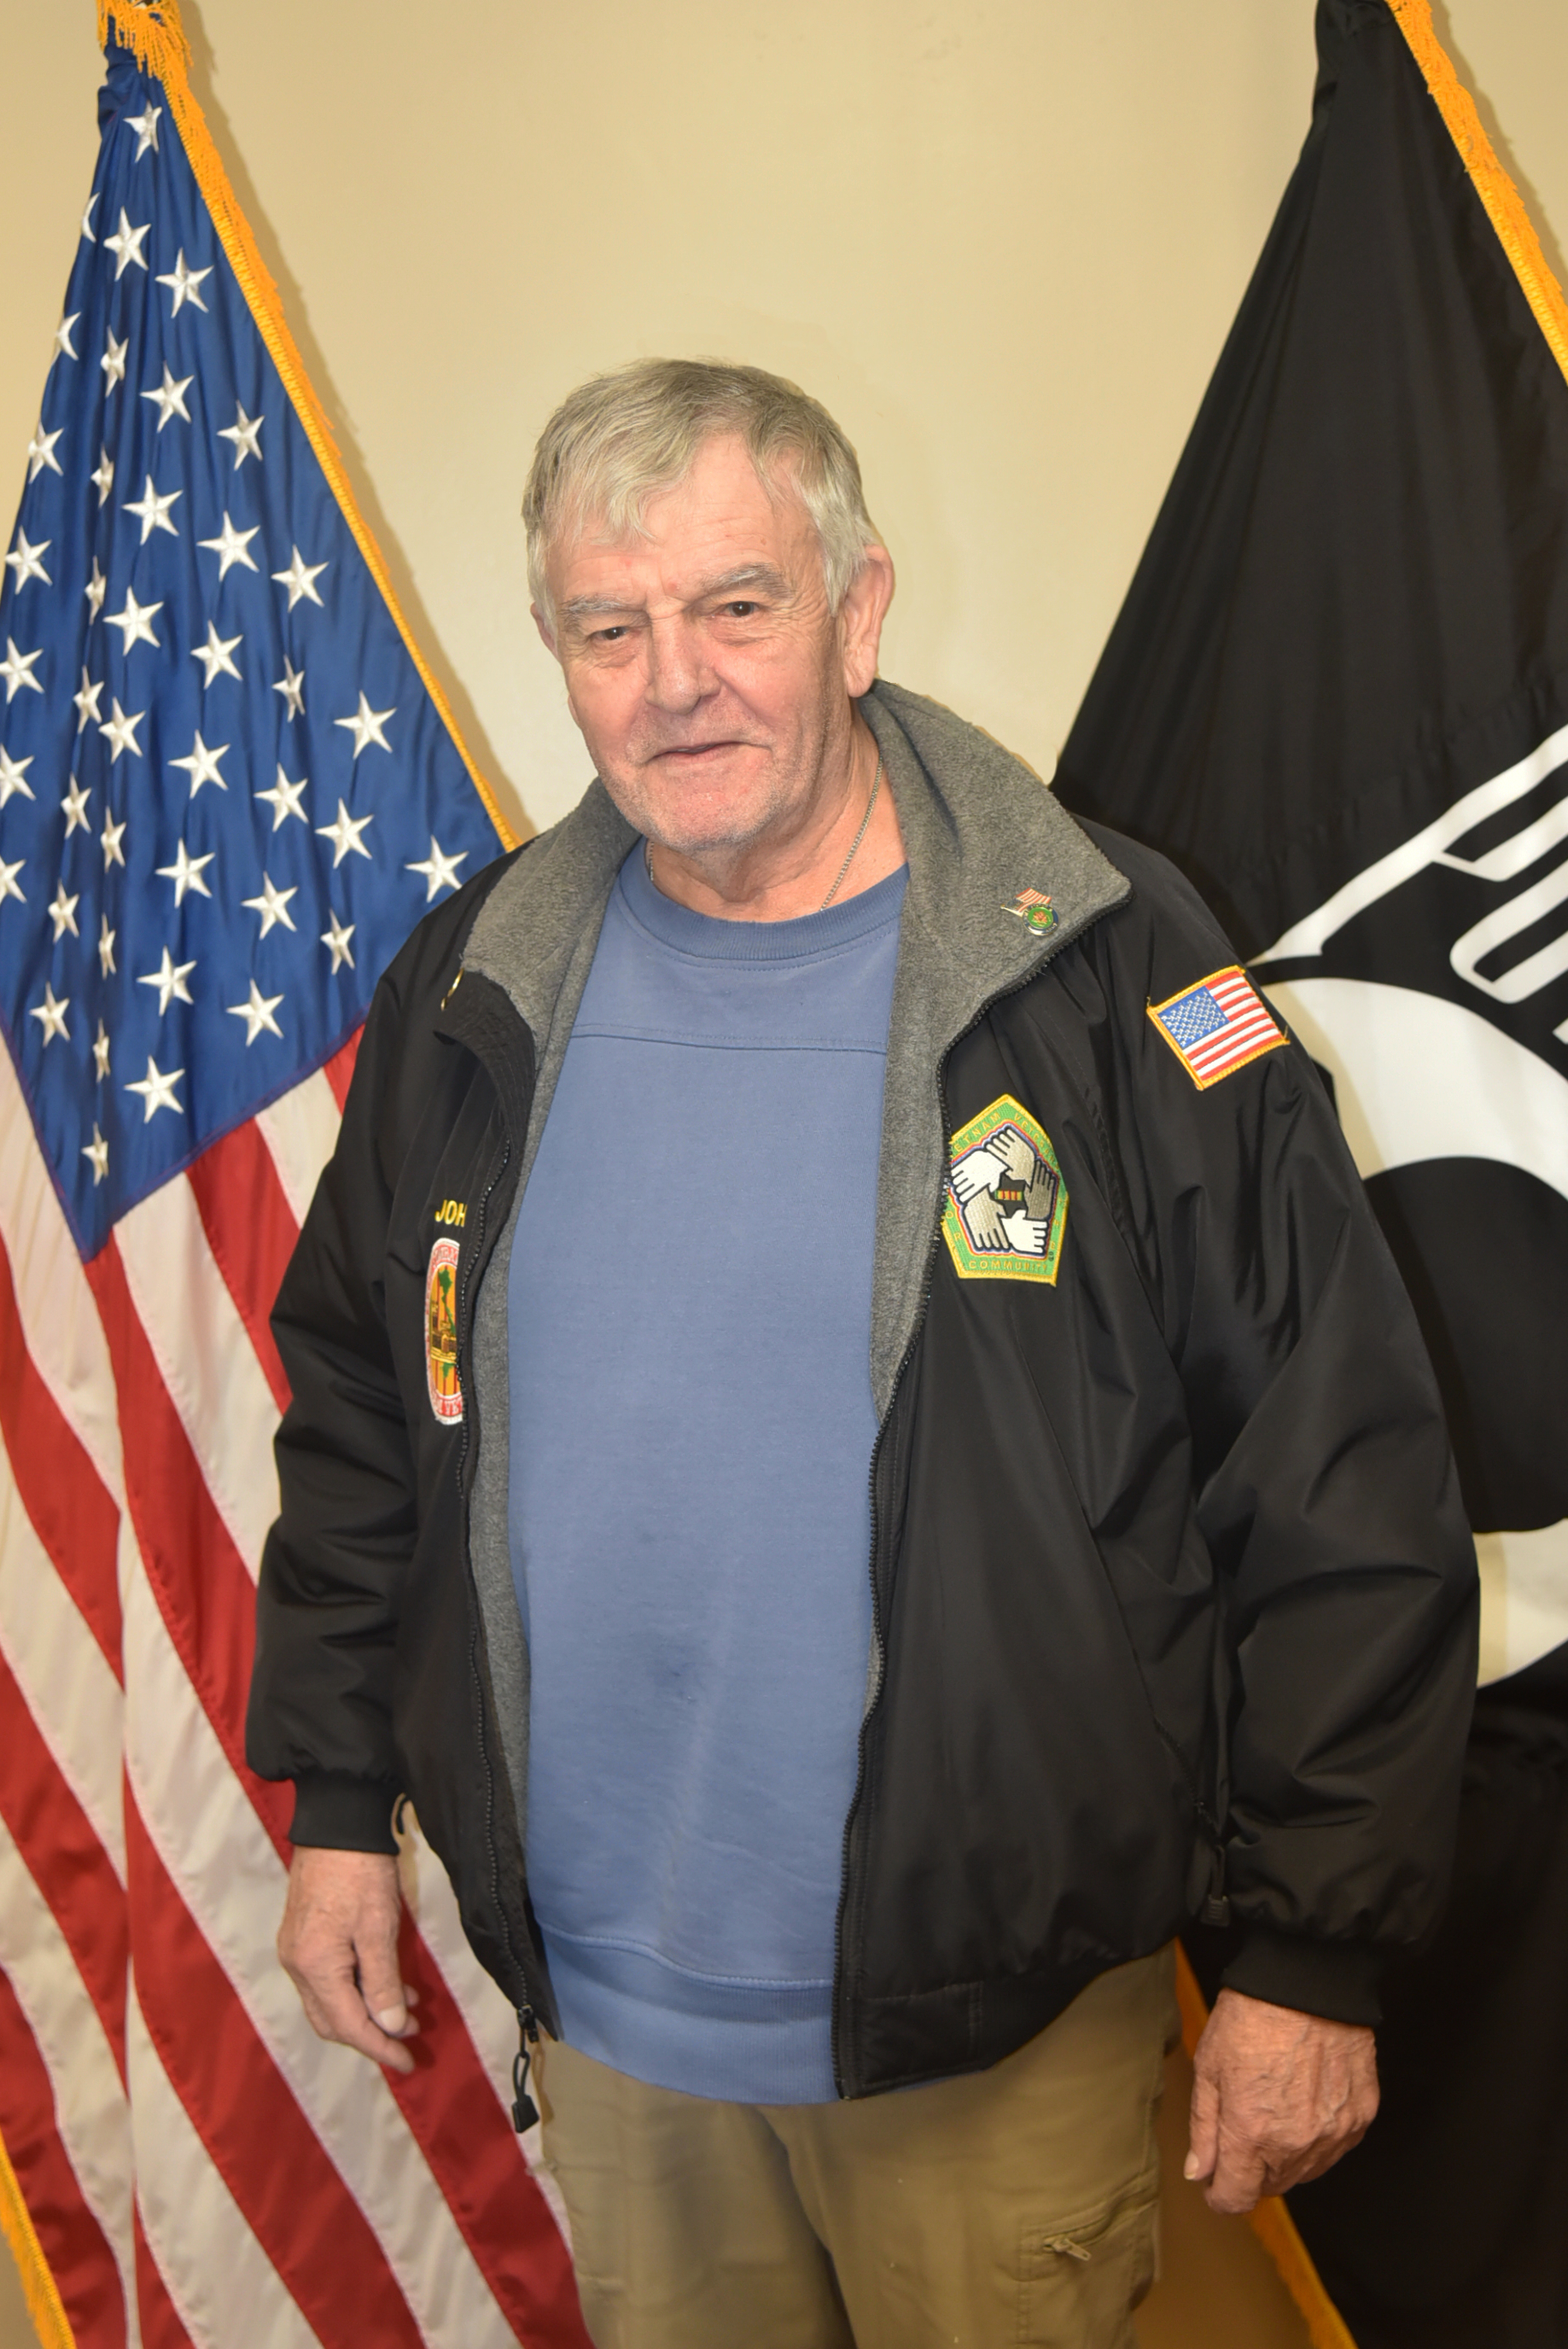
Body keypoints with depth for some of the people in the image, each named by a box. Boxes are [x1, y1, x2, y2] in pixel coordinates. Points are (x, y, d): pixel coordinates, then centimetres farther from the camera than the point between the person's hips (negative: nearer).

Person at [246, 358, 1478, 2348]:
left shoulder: (1111, 988, -15)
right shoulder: (476, 996, -2)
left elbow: (1345, 1497, -11)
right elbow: (353, 1415, 10)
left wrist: (1314, 1955, -8)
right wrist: (339, 1802, 10)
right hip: (596, 2003, 4)